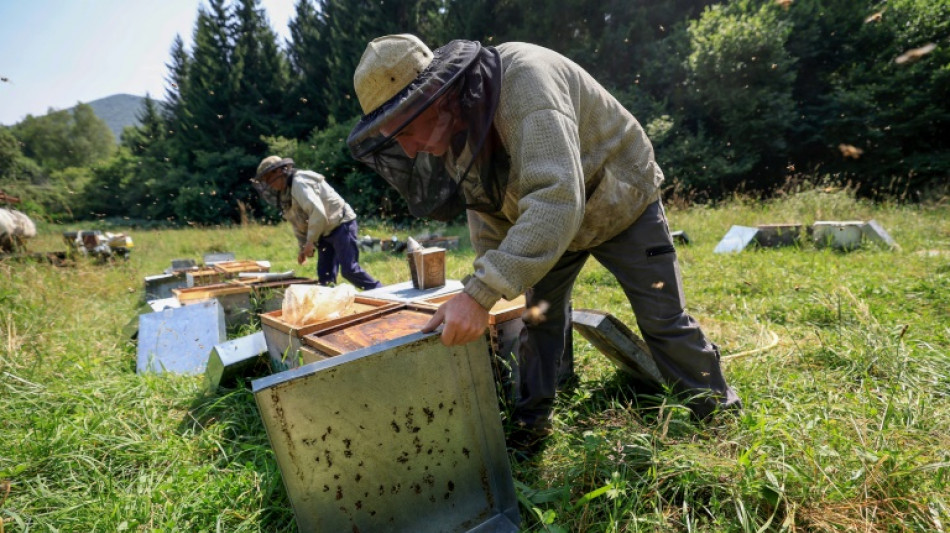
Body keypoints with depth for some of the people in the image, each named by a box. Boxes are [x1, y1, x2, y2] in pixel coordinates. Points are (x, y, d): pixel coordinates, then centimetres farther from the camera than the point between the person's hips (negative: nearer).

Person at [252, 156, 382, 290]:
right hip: (325, 233, 10)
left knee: (349, 270, -14)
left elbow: (318, 213, -28)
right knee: (324, 275, 5)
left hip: (341, 225, -10)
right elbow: (299, 224, 22)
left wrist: (310, 242, -21)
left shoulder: (299, 184, -17)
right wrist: (302, 249, 20)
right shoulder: (285, 193, 14)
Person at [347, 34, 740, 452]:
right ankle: (530, 423, 22)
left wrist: (481, 293, -52)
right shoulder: (450, 128, -11)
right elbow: (487, 213, 0)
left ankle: (718, 417, 23)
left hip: (621, 205, -6)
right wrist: (480, 291, -8)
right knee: (539, 319, 6)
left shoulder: (523, 79, -37)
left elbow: (556, 198, -49)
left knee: (664, 322, 2)